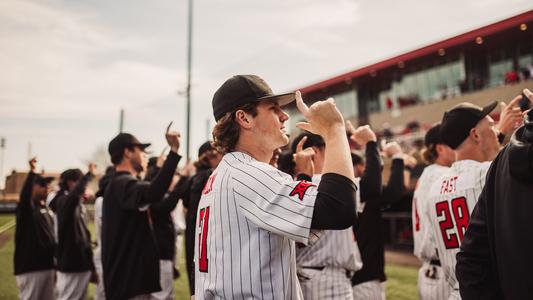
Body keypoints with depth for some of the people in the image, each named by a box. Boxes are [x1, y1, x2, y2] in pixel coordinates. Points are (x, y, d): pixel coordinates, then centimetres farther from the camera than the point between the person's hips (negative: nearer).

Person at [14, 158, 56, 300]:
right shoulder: (26, 207, -8)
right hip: (30, 267, -7)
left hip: (48, 265, 8)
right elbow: (24, 196, -32)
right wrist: (32, 172, -47)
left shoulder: (46, 208, 13)